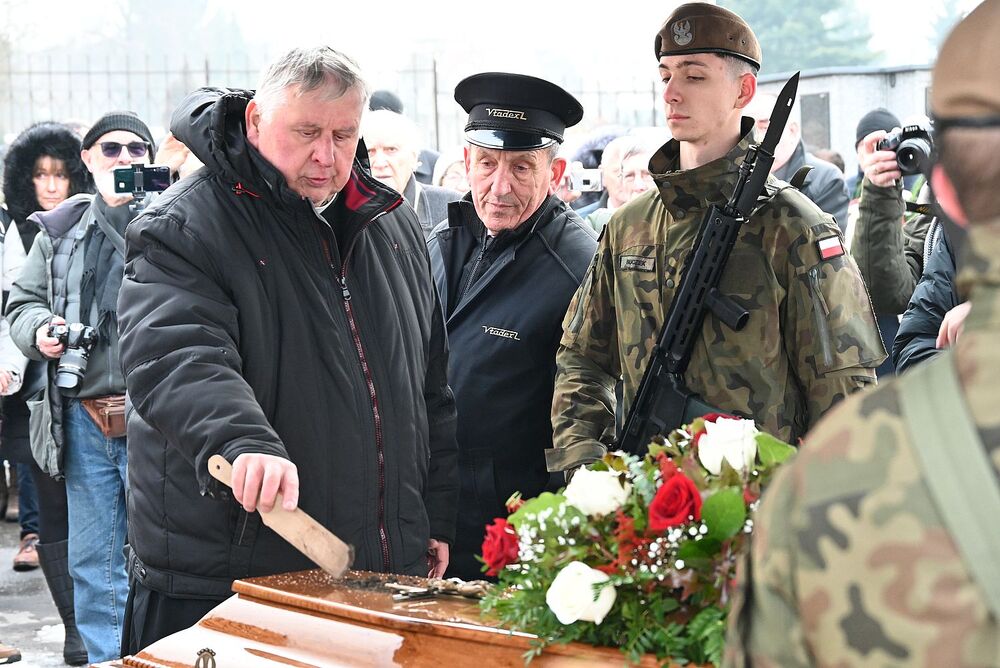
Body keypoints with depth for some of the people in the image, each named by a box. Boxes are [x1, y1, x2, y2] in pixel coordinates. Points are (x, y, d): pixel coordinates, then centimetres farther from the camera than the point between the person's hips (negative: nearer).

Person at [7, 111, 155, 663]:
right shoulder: (62, 228, 11)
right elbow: (22, 301, 17)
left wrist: (122, 212, -18)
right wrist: (38, 330, -4)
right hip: (83, 417, 4)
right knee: (93, 565, 13)